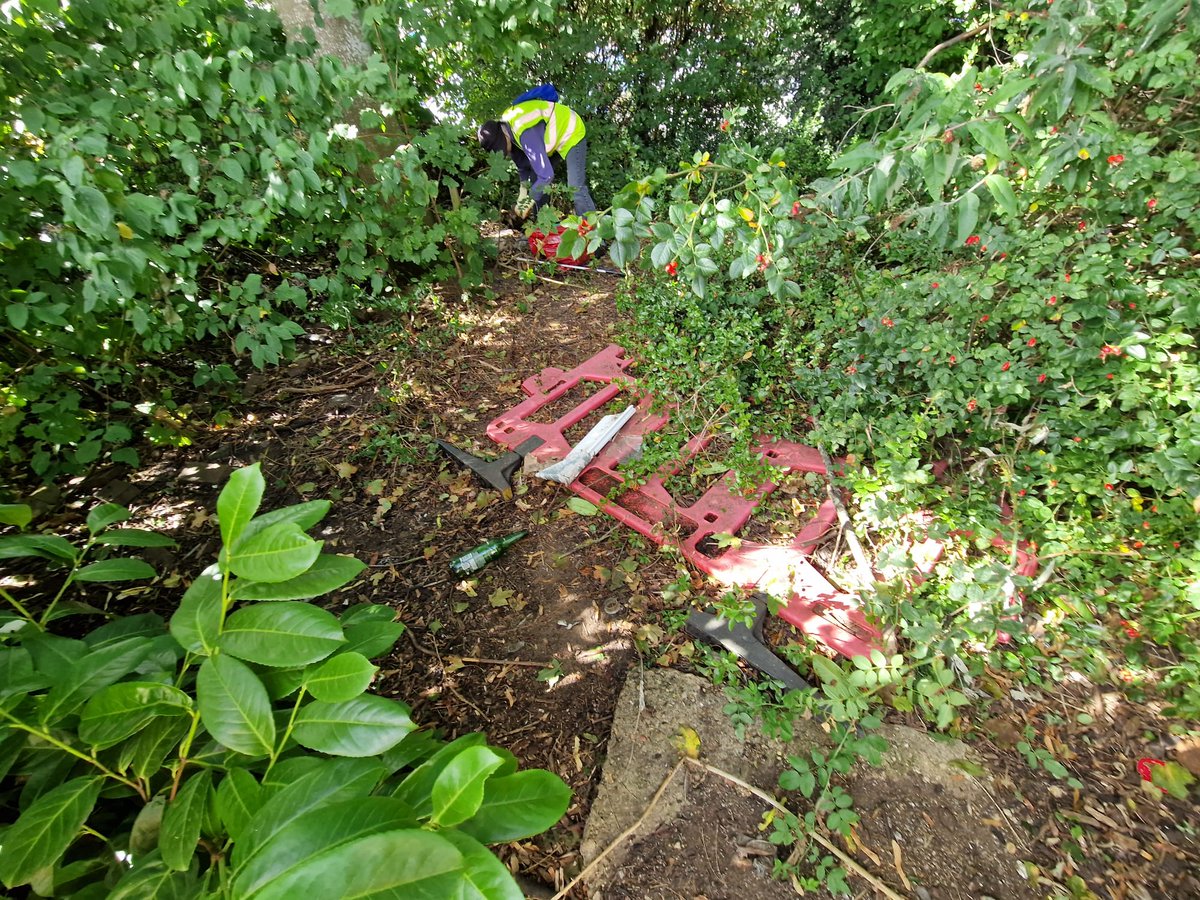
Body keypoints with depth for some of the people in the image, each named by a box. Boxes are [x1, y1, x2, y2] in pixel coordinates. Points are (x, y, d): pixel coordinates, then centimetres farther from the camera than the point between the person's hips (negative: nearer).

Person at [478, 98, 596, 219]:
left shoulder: (526, 134, -39)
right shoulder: (506, 125, -10)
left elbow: (546, 174, -40)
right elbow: (522, 163, 1)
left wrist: (530, 201, -28)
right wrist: (523, 192, -9)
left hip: (571, 133, -9)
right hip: (554, 133, 9)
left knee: (576, 186, -21)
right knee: (536, 181, 6)